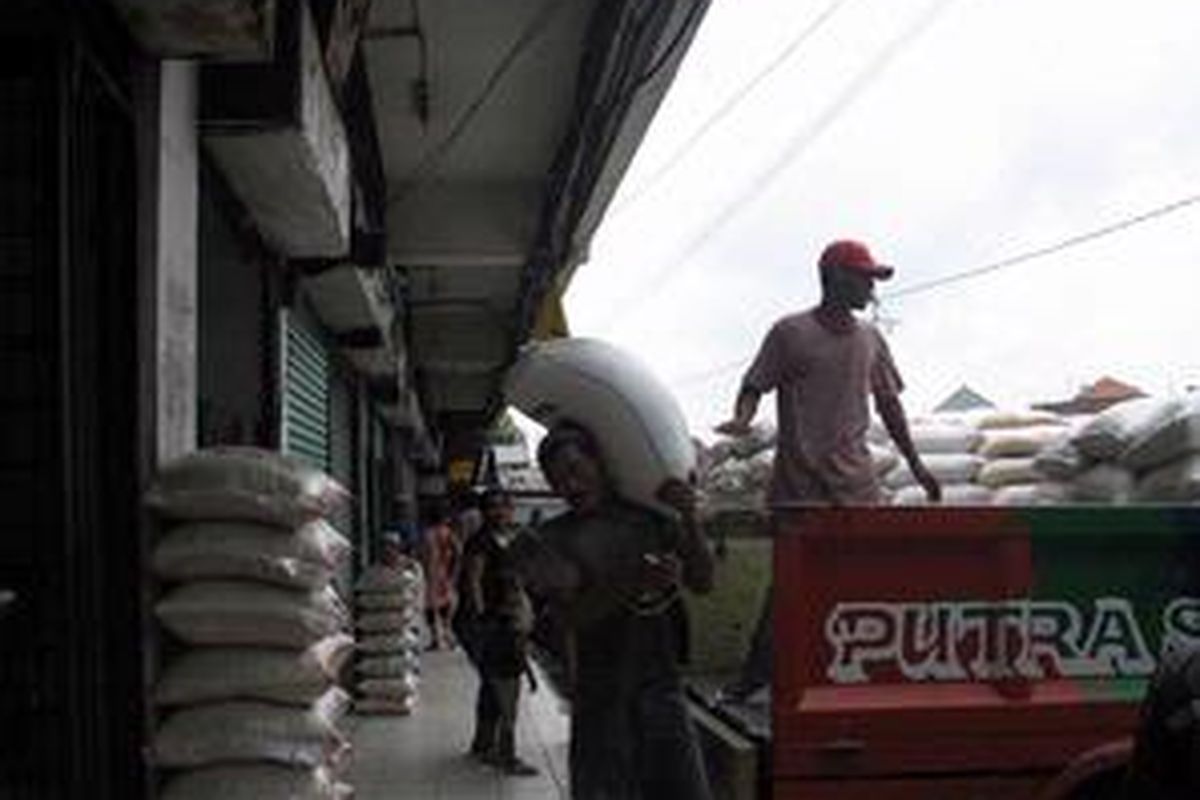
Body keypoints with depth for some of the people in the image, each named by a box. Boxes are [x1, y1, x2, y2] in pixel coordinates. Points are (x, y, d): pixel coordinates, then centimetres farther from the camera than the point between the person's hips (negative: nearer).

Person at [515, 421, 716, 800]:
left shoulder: (650, 518, 9)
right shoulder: (550, 540, 1)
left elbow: (703, 582, 5)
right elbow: (571, 614, -13)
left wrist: (689, 521, -9)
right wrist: (634, 586, -28)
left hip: (662, 686, 3)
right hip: (600, 694, -2)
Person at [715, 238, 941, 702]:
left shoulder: (869, 339, 14)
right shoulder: (791, 332, 0)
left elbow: (888, 403, 21)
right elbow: (755, 385, 0)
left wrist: (915, 465, 20)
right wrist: (742, 419, -22)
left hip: (854, 480, 5)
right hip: (798, 481, -4)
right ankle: (756, 674, 8)